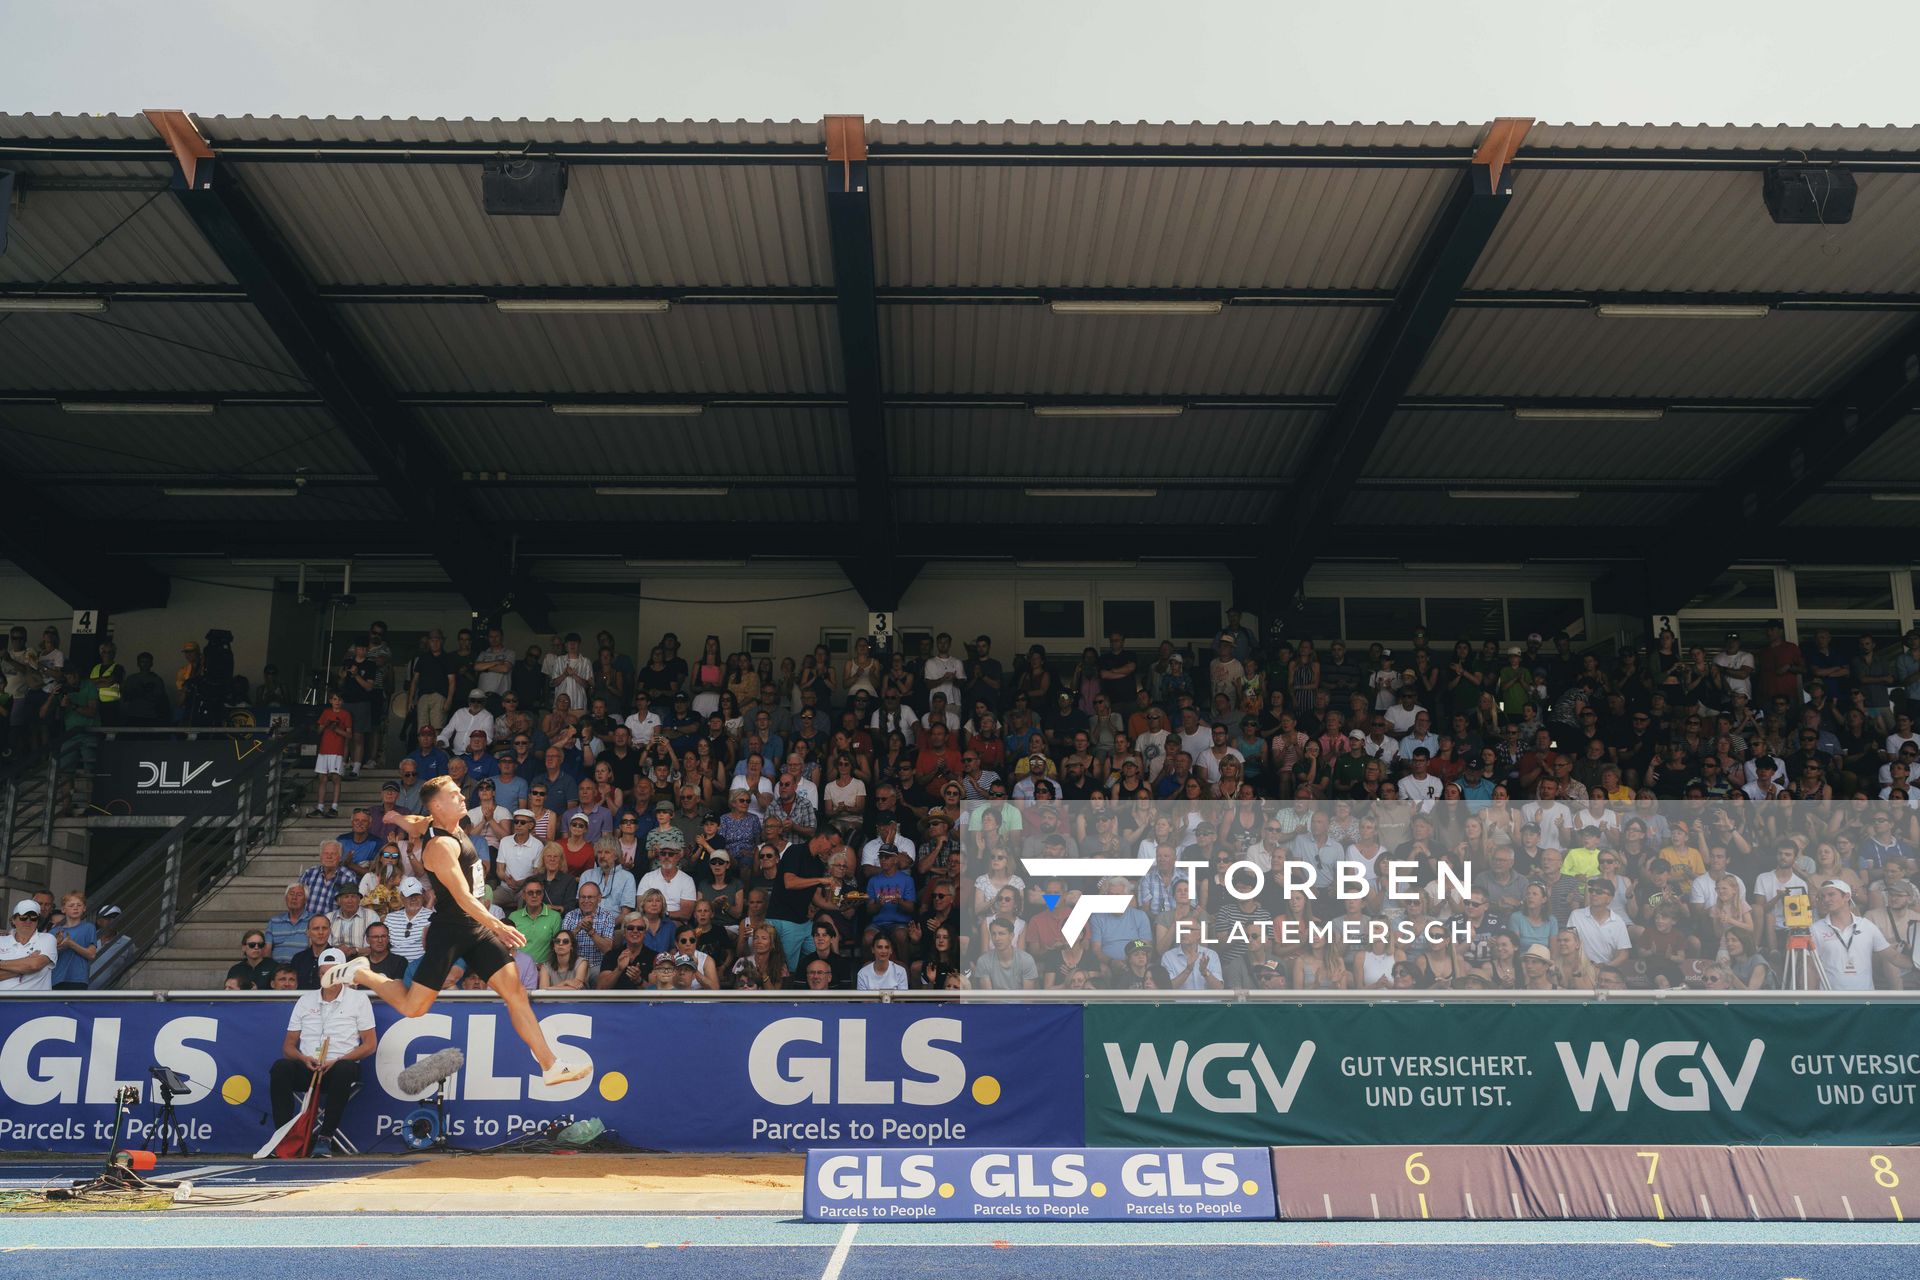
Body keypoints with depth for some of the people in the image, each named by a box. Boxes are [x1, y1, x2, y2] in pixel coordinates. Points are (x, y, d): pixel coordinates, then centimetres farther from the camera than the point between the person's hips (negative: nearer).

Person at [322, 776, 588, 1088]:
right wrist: (498, 926, -39)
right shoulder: (442, 846, -21)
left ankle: (551, 1066, -3)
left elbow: (411, 822, 27)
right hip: (449, 931, -8)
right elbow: (463, 898, -30)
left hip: (477, 928, 8)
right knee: (412, 1007, 2)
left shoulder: (454, 828, 7)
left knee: (516, 991, -2)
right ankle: (358, 973, 25)